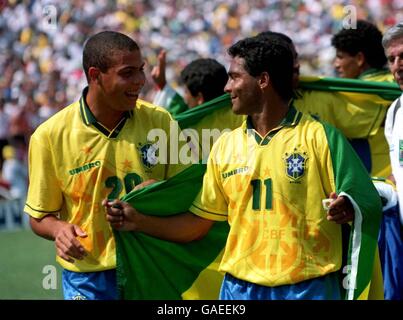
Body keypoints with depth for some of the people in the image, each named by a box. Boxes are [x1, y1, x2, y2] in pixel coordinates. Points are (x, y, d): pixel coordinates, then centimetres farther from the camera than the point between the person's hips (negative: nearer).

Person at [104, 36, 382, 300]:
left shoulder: (320, 138, -4)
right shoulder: (225, 146, 11)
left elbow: (369, 206, -7)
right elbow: (198, 223, 13)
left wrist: (348, 209, -29)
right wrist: (138, 221, 3)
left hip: (307, 289, -4)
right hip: (239, 287, 4)